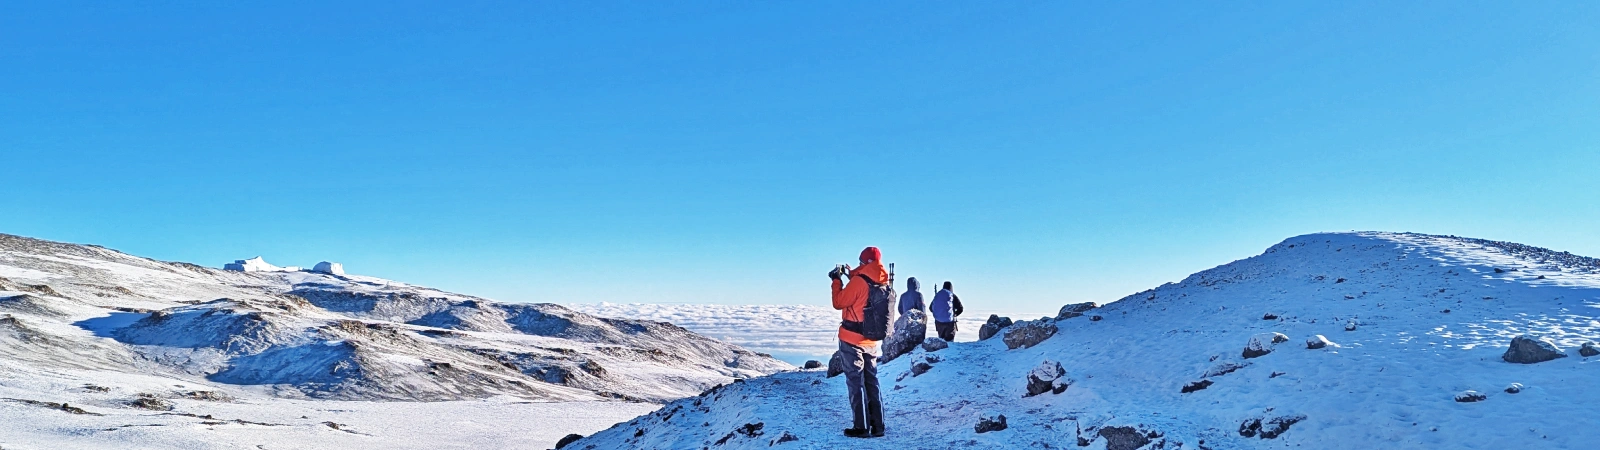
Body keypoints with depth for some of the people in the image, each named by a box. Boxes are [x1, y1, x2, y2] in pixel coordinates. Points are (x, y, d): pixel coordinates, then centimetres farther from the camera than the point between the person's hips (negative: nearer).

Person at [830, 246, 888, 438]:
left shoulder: (859, 281, -17)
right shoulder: (883, 283, 3)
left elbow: (839, 302, -10)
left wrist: (837, 279, 1)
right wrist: (851, 276, 14)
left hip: (852, 339, -6)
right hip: (872, 341, 6)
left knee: (856, 381, 0)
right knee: (871, 381, 14)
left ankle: (862, 427, 0)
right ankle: (877, 425, 14)